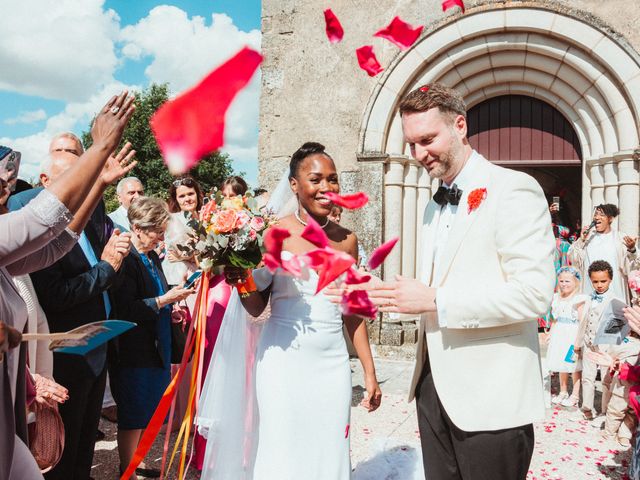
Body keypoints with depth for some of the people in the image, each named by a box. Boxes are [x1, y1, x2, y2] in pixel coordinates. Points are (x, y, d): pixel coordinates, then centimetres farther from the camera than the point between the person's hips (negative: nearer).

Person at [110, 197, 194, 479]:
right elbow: (125, 311, -25)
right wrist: (163, 300, -23)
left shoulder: (152, 257, 8)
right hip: (135, 351, -8)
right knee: (133, 416, 7)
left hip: (156, 349, 8)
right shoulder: (127, 260, -19)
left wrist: (172, 301, 4)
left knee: (145, 413, 20)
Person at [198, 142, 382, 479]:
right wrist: (240, 279, -19)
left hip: (333, 364, 3)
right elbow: (256, 307, 1)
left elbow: (352, 312, 12)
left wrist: (370, 371, 12)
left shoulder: (346, 240, 5)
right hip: (284, 362, -3)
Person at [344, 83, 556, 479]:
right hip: (434, 386, 7)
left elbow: (534, 293, -20)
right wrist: (387, 296, 1)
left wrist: (432, 300, -20)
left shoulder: (514, 190, -11)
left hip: (490, 399, -7)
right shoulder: (435, 206, 15)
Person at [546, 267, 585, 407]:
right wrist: (552, 334, 13)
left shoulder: (579, 299, -9)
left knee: (574, 366, 2)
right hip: (559, 336, 6)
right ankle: (563, 392, 28)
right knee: (561, 365, 14)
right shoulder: (556, 298, 9)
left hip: (573, 336, -6)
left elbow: (582, 321, -11)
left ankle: (575, 395, 12)